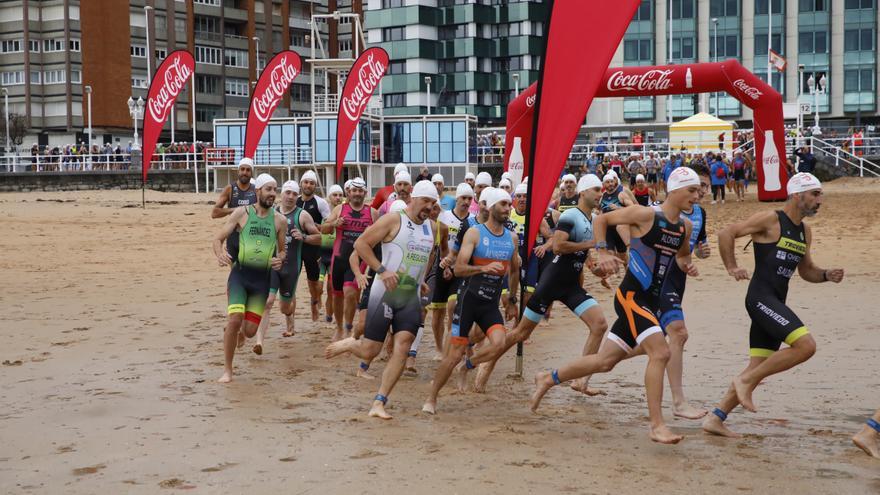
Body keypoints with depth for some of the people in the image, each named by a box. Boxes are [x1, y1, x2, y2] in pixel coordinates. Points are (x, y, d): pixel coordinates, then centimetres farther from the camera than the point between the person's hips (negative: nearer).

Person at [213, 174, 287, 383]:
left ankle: (242, 328, 40)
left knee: (250, 331, 0)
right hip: (240, 273, -2)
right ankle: (227, 370, -5)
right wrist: (220, 254, -21)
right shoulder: (242, 213, -1)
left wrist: (280, 259, -8)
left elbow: (282, 250, 16)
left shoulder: (279, 220, 4)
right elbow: (218, 238, 1)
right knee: (234, 319, -20)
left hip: (262, 278, 2)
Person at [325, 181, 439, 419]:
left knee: (402, 350, -9)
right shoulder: (393, 220, -7)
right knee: (369, 352, -3)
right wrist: (381, 270, -18)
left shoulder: (431, 228, 13)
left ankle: (379, 404, -4)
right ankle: (349, 344, 32)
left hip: (411, 298, 5)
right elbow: (361, 243, -10)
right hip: (385, 294, -5)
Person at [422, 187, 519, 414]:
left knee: (498, 343, -22)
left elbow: (514, 271, 23)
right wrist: (483, 268, -30)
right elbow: (459, 269, -15)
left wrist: (512, 301, 23)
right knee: (454, 354, -4)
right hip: (469, 299, -4)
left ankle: (467, 366, 9)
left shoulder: (512, 238, 9)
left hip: (492, 304, 4)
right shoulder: (474, 233, -7)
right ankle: (431, 399, 13)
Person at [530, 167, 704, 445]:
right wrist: (603, 252, -14)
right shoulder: (646, 215, -11)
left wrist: (686, 266, 6)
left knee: (606, 362, 12)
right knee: (660, 352, -23)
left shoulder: (685, 227, 9)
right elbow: (600, 219, -2)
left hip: (651, 302, 8)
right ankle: (657, 426, -18)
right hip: (631, 296, -8)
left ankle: (548, 380, 31)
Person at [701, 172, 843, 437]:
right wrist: (732, 268, -11)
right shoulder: (771, 220, -8)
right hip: (761, 298, -9)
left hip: (776, 304, 9)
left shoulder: (805, 232, 18)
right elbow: (726, 233, -9)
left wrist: (827, 275, 8)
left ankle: (715, 419, 14)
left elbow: (806, 271, 27)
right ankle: (746, 380, -9)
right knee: (806, 345, -21)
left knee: (759, 368, 8)